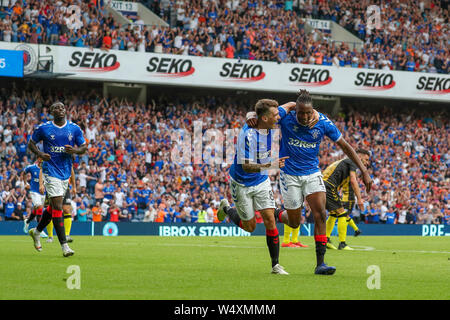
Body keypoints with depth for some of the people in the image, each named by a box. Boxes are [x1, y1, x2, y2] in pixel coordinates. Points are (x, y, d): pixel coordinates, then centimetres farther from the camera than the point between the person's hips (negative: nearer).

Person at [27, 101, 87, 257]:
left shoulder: (74, 128, 4)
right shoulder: (43, 128, -3)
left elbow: (84, 147, 9)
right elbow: (31, 143, 8)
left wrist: (75, 150, -14)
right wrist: (40, 154, -12)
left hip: (66, 172, 5)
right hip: (51, 172, -5)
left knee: (53, 207, 16)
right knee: (57, 207, -14)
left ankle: (36, 231, 41)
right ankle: (64, 245, -15)